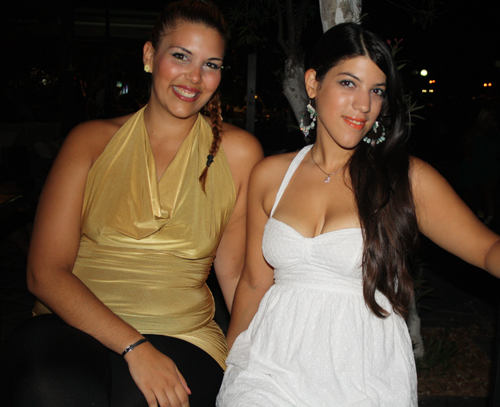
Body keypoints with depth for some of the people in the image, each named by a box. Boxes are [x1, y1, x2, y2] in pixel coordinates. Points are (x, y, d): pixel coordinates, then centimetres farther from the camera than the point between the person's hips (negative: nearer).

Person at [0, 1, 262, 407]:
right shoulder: (92, 140, 4)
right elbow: (45, 271, -5)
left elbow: (234, 272, 8)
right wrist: (133, 346, -17)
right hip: (73, 324, 1)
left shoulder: (239, 152, 5)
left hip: (179, 336, 0)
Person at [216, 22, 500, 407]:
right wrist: (227, 362, 15)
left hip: (364, 374, 0)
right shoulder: (270, 175, 6)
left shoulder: (409, 178, -2)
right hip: (275, 360, 1)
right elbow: (255, 280, 11)